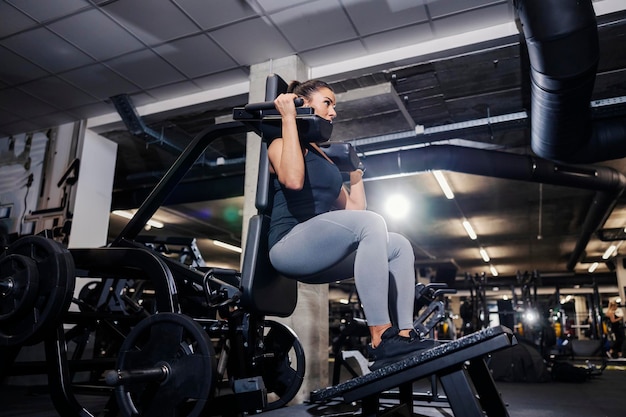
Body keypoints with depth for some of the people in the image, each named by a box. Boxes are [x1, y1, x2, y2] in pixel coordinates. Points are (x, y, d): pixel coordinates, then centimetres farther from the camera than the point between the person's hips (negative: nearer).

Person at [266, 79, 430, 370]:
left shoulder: (324, 159, 25)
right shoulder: (281, 143, 3)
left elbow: (355, 209, 22)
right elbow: (293, 180, -23)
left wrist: (355, 170, 30)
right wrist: (288, 118, -14)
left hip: (319, 251, 8)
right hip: (289, 245, -8)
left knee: (400, 245, -1)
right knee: (371, 224, -29)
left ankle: (405, 335, -12)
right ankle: (381, 340, -30)